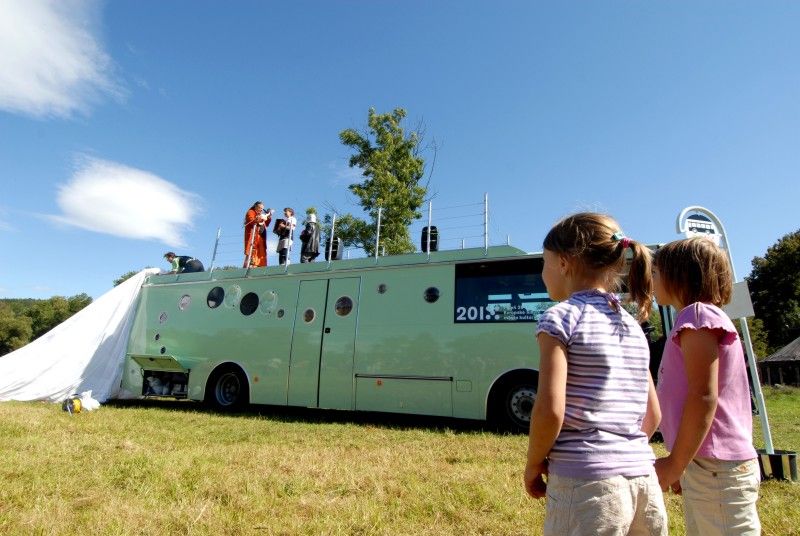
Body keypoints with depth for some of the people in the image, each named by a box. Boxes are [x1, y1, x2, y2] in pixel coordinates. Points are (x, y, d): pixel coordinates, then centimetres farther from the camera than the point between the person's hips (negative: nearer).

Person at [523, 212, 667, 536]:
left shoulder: (561, 317, -11)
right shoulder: (633, 326, 11)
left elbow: (550, 409, -18)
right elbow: (653, 415, 14)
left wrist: (533, 464, -4)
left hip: (586, 484, -7)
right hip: (644, 481, 7)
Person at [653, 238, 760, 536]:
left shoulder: (699, 314, -12)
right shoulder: (699, 318, 16)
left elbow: (704, 396, -20)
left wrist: (675, 464, -15)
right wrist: (683, 466, 19)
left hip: (716, 467, -10)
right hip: (708, 466, 10)